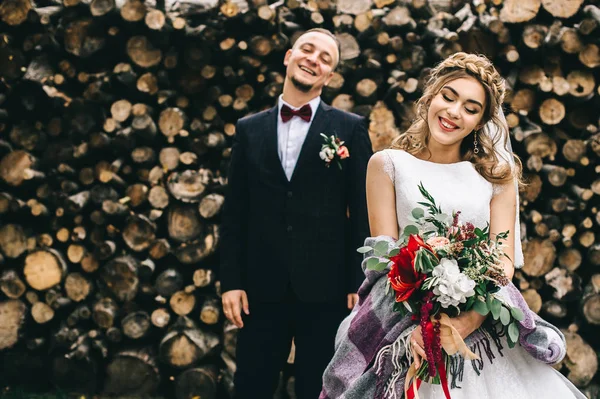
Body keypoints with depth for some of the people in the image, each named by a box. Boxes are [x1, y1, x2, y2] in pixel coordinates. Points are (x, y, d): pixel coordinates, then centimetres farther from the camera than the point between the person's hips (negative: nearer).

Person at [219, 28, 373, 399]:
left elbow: (364, 211, -1)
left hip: (325, 289, -2)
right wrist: (231, 281, 1)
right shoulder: (250, 129, 9)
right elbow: (235, 213, 8)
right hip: (262, 289, 2)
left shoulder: (351, 129, 2)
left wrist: (360, 283, -6)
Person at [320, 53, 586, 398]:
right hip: (405, 319, -1)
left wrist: (468, 321, -19)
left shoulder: (497, 175, 7)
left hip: (481, 326, 1)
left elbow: (504, 262, 0)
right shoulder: (387, 165, 4)